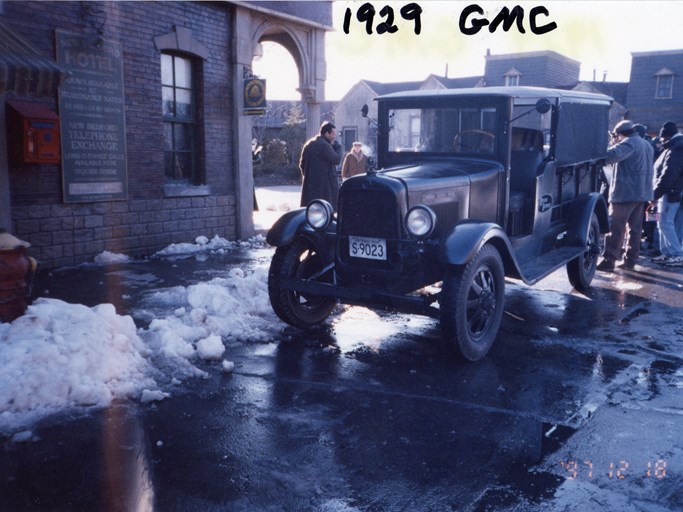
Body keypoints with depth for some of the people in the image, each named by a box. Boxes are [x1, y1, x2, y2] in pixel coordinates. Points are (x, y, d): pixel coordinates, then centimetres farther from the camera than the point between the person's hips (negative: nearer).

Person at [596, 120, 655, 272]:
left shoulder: (629, 143, -13)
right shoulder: (647, 145, 18)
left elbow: (611, 156, -30)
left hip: (625, 192, -9)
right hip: (643, 193, 9)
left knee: (616, 228, -7)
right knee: (635, 228, 12)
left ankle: (608, 261, -8)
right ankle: (631, 259, 16)